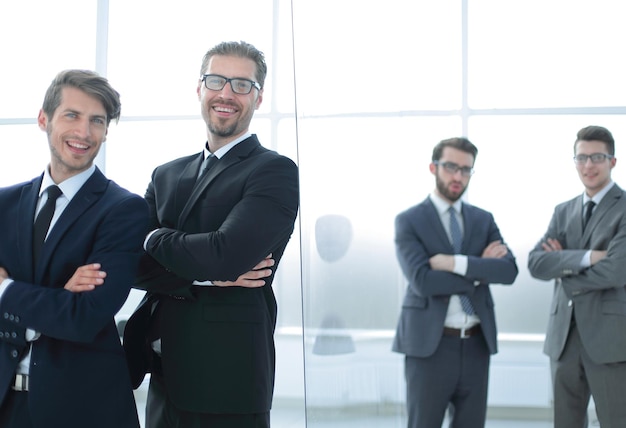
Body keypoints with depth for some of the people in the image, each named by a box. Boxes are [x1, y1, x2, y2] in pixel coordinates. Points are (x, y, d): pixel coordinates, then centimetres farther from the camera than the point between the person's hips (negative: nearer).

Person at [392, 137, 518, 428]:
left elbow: (509, 270, -6)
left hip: (476, 345, 4)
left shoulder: (484, 220, 10)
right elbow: (423, 281, -18)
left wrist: (457, 263, -17)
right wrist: (480, 268, -11)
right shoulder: (409, 221, -3)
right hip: (430, 344, -4)